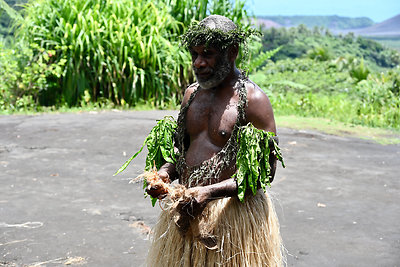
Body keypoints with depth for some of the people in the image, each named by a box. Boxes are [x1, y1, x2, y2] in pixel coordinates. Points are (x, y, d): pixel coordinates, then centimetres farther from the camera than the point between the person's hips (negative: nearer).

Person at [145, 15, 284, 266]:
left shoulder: (252, 99, -11)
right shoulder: (192, 94, 10)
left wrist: (210, 192, -24)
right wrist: (166, 173, -4)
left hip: (232, 212, -6)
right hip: (185, 210, 6)